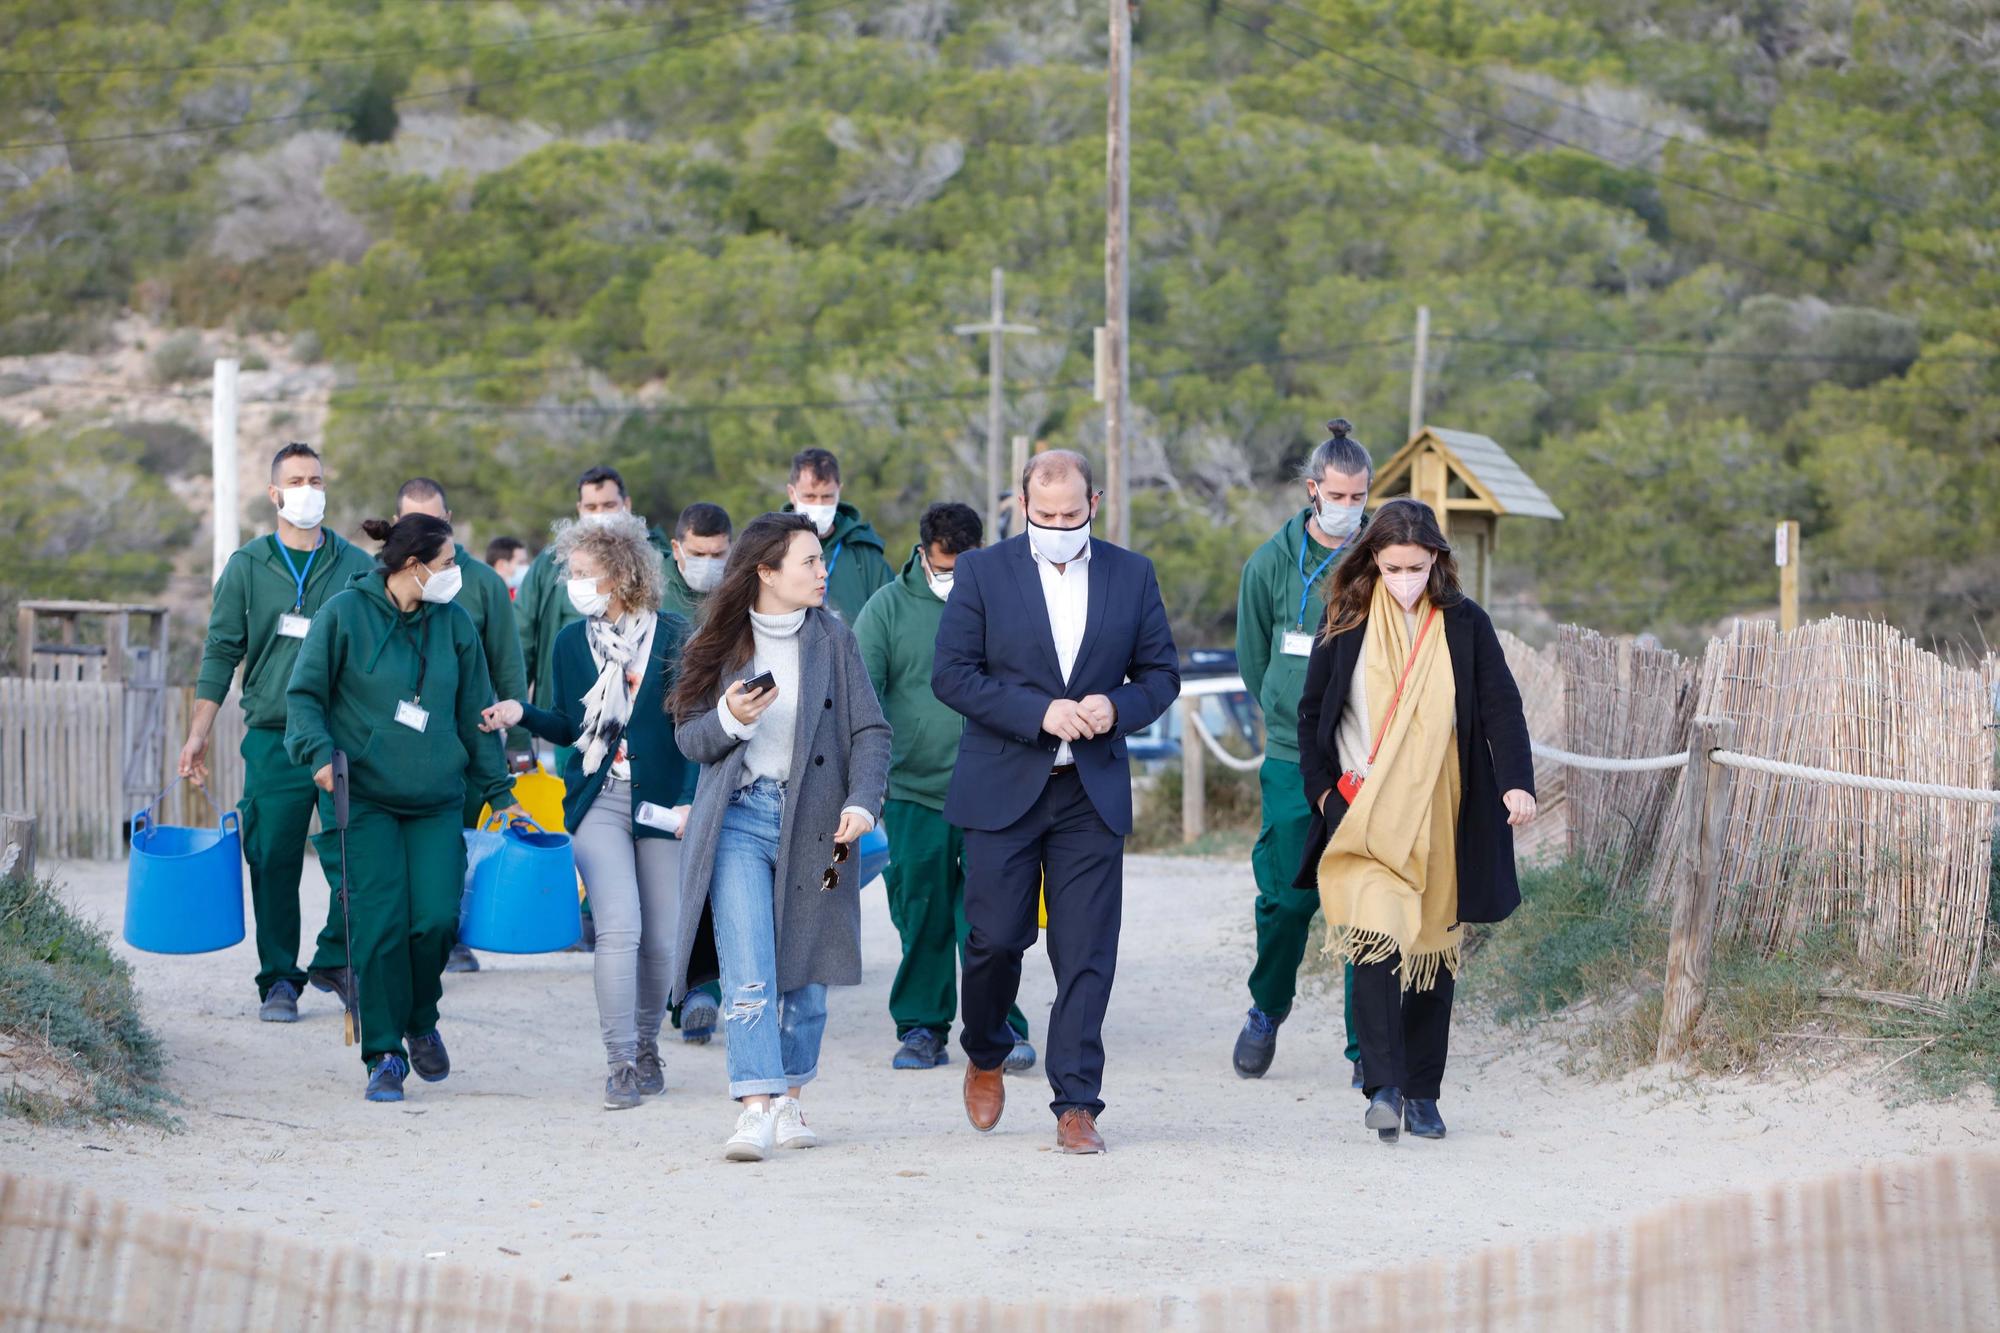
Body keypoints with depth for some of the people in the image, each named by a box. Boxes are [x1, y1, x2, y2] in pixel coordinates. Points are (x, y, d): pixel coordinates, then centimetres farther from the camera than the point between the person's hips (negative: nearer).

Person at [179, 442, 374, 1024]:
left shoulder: (356, 566, 8)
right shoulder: (248, 566, 7)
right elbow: (222, 651, 8)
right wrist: (199, 733, 2)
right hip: (274, 738, 0)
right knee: (273, 862, -3)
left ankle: (337, 960, 13)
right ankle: (279, 980, 6)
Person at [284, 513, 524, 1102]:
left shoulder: (453, 623, 8)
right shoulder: (344, 613, -4)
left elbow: (475, 715, 15)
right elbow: (304, 695, 0)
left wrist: (500, 792, 14)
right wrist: (320, 753, -17)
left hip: (436, 802, 3)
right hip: (362, 797, -3)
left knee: (436, 919, -8)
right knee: (378, 926, -9)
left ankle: (421, 1022, 20)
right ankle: (384, 1055, 2)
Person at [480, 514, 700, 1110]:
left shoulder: (674, 636, -2)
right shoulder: (572, 641, 7)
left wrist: (689, 799, -10)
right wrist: (524, 714, -3)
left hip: (661, 803, -1)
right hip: (597, 802, 1)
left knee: (659, 939, 3)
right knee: (619, 928, -14)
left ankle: (646, 1045, 26)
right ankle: (621, 1062, -10)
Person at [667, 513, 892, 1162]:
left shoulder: (833, 641, 5)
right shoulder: (720, 644, 3)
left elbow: (870, 730, 1)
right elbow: (688, 736, 6)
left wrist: (861, 802, -15)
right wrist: (731, 719, -15)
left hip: (812, 823, 2)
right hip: (738, 820, -1)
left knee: (805, 975, 7)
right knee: (748, 975, -13)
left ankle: (789, 1098, 22)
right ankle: (756, 1108, -18)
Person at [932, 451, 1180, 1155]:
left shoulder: (1132, 575, 7)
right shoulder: (983, 572, 1)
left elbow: (1161, 673, 10)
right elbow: (952, 673, -5)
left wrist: (1116, 708, -11)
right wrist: (1039, 713, -15)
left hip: (1093, 793, 1)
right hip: (1004, 787, -1)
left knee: (1087, 957, -3)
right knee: (995, 938, -1)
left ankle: (1076, 1104, 1)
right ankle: (985, 1057, 27)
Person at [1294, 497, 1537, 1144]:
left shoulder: (1465, 624, 1)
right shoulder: (1345, 625, 1)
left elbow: (1500, 706, -4)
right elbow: (1311, 712, 9)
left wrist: (1516, 781, -19)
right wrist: (1323, 790, 0)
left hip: (1440, 817, 2)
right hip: (1363, 812, -1)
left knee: (1433, 948, 6)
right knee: (1377, 936, -18)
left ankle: (1421, 1091, 15)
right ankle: (1383, 1086, -21)